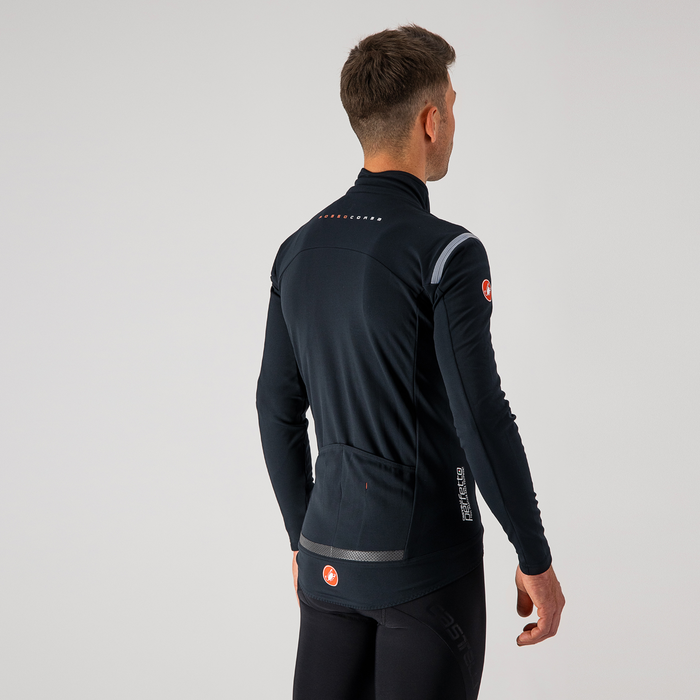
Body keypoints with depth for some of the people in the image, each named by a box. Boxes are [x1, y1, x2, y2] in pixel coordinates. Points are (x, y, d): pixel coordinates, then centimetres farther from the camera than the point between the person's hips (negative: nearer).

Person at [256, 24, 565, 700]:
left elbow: (278, 408, 11)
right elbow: (482, 419, -17)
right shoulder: (445, 252, -15)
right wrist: (536, 559, -7)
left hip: (329, 559, 6)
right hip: (425, 564, -6)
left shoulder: (300, 249, 6)